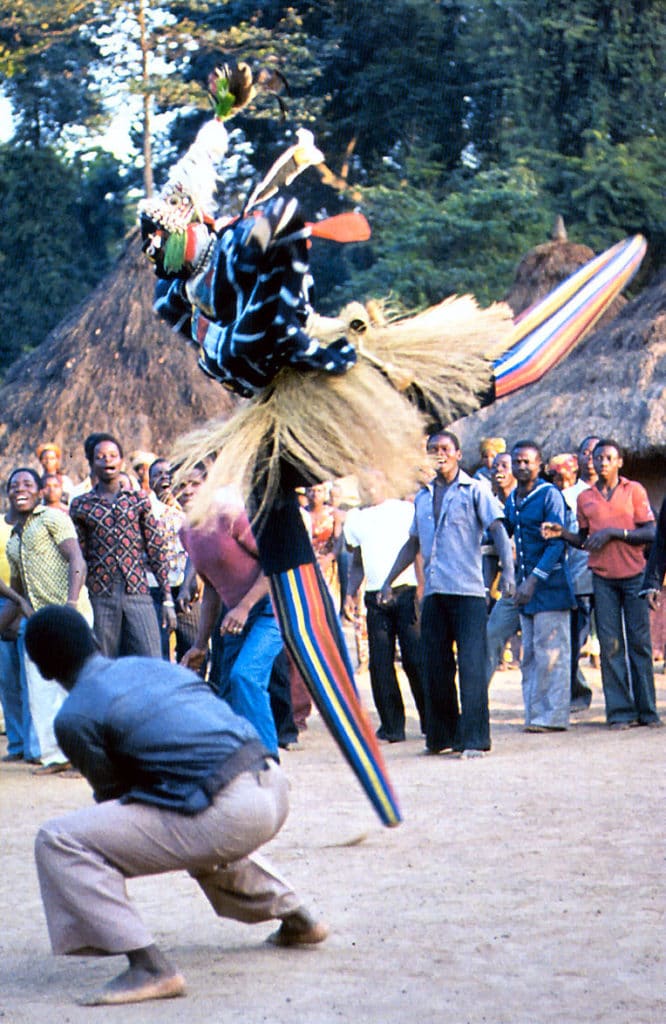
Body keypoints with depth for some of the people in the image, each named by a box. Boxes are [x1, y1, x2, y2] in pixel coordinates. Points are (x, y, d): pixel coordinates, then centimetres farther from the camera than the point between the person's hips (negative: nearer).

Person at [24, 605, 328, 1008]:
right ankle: (296, 918, 46)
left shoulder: (74, 717, -1)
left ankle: (150, 967, -14)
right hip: (274, 786, 8)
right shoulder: (153, 665, 21)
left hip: (228, 815, -8)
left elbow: (113, 793, 9)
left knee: (59, 843, -6)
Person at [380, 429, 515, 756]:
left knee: (471, 665, -8)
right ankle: (441, 735, 16)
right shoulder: (423, 497, 18)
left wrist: (508, 572, -21)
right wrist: (389, 581, 22)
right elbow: (412, 544, 26)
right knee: (435, 665, 6)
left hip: (468, 591, -5)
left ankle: (474, 738, -7)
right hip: (434, 592, 5)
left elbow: (498, 531, -7)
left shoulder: (474, 490, 2)